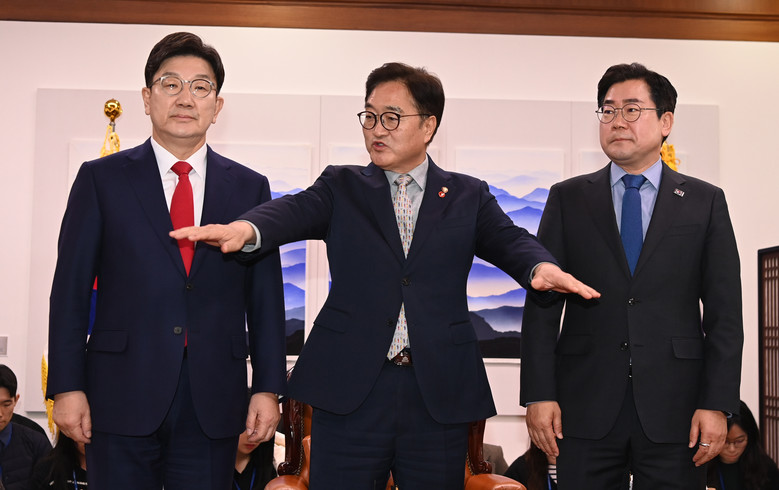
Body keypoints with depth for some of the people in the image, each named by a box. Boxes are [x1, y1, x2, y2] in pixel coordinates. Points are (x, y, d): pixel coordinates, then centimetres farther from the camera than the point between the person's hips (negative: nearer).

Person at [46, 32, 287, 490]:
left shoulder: (250, 188, 9)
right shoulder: (100, 179, 5)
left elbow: (266, 297, 7)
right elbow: (71, 288, 2)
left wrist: (268, 388, 1)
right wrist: (67, 386, -4)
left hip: (213, 405, 1)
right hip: (122, 399, -1)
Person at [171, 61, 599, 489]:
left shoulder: (468, 196, 11)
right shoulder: (342, 187, 10)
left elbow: (509, 241, -4)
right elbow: (292, 212, -9)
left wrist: (542, 267, -28)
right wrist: (246, 229, -32)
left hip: (439, 392, 1)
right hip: (349, 389, 0)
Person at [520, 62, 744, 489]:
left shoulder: (705, 202, 7)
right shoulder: (567, 199, 8)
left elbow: (724, 313, 3)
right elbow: (542, 304, 3)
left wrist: (717, 404, -5)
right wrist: (539, 394, -5)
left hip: (673, 408, 0)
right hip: (585, 407, 0)